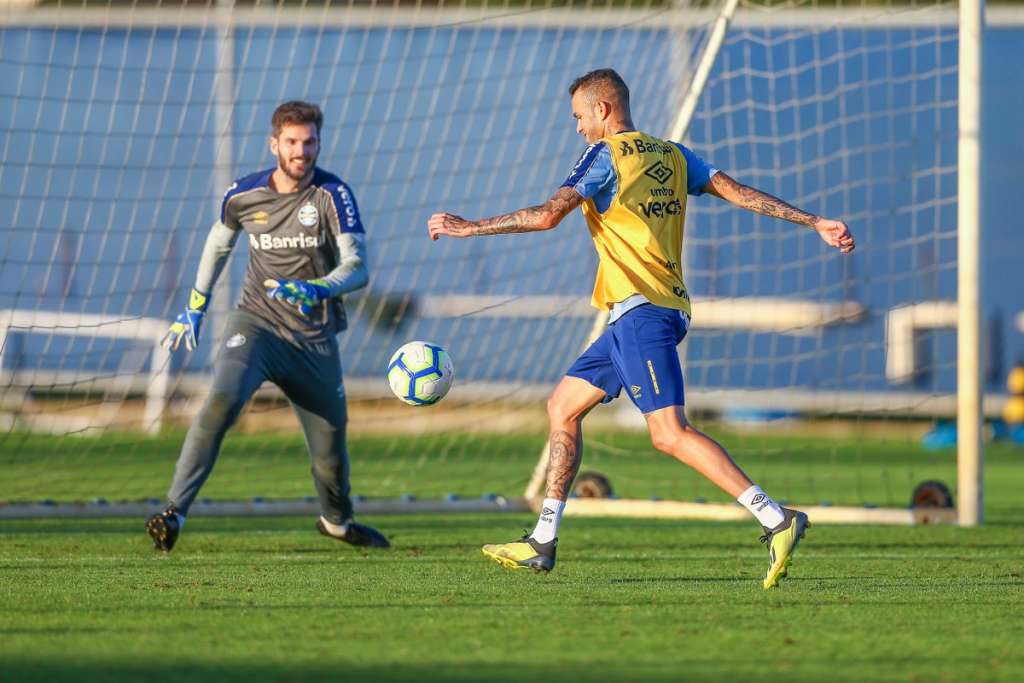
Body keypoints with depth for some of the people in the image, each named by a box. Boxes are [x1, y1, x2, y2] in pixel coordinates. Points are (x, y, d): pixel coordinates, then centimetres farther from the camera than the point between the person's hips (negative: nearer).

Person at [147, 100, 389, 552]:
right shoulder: (244, 195, -2)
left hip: (315, 338, 0)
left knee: (330, 451, 8)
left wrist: (317, 289, -38)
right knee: (223, 398, -30)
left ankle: (336, 520, 42)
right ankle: (174, 511, -32)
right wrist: (195, 306, 20)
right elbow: (219, 242, 19)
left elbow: (357, 267, -19)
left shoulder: (333, 194, -10)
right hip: (256, 323, 0)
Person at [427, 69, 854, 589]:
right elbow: (740, 193, 10)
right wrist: (816, 223, 10)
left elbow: (547, 216, -13)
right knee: (563, 405, 15)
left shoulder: (606, 155, -6)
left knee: (670, 433, -16)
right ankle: (542, 543, 16)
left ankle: (776, 520, -25)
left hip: (639, 309, -10)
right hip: (667, 308, 10)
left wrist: (468, 228, -4)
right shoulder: (672, 155, 16)